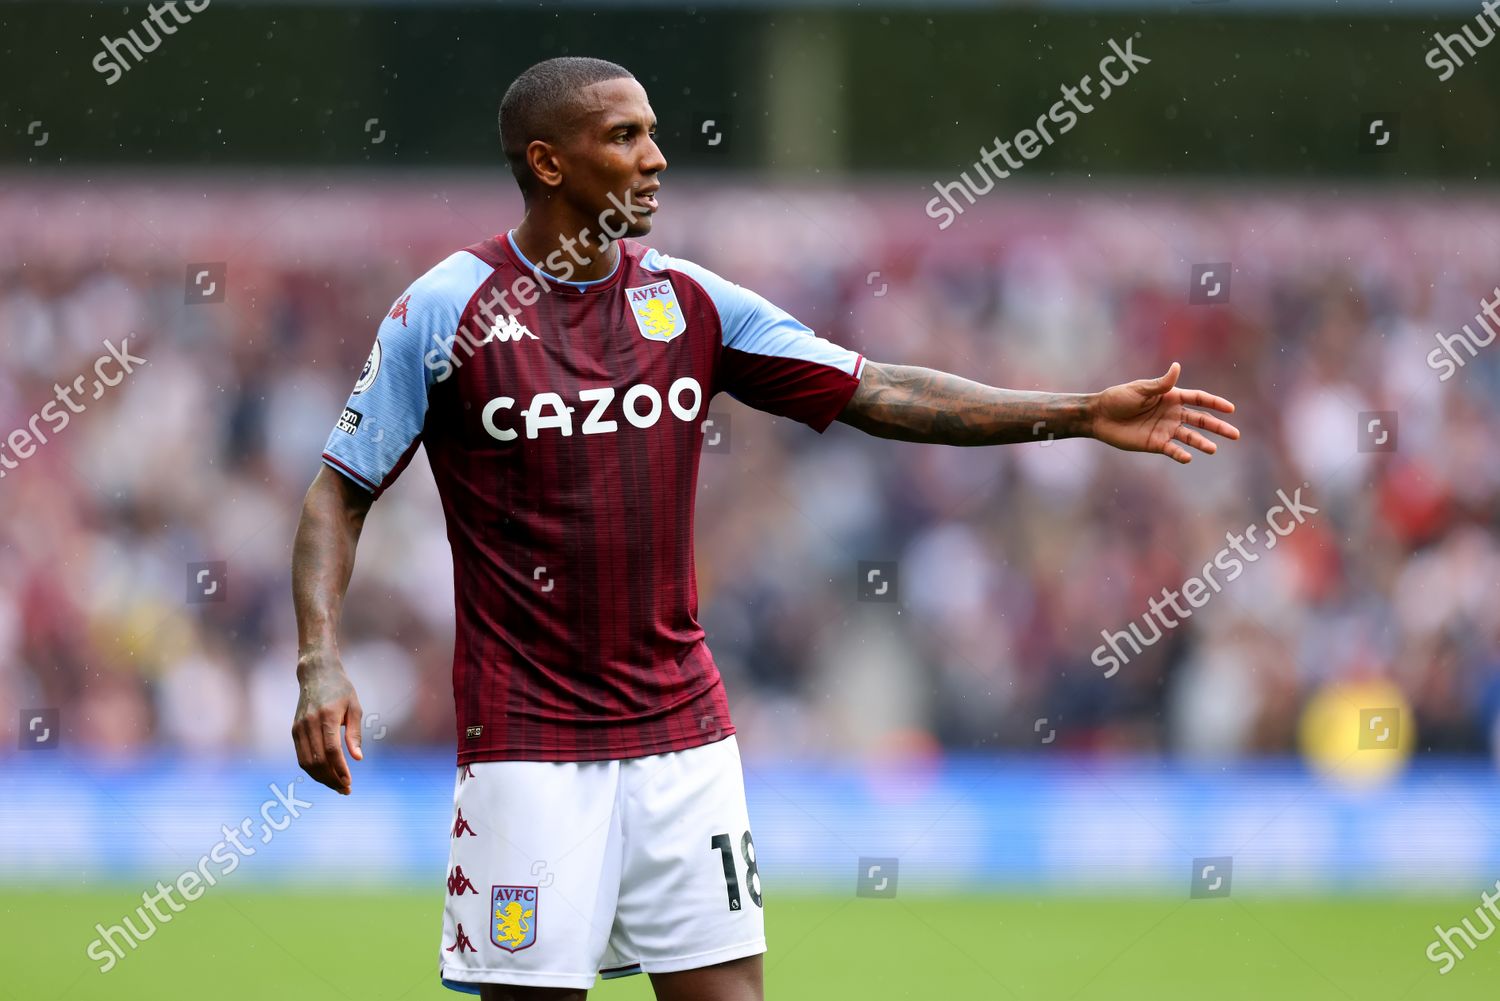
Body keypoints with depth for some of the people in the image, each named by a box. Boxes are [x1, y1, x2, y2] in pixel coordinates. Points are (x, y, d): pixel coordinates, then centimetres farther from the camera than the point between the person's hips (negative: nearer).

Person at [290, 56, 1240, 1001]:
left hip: (683, 724, 4)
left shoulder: (689, 300, 5)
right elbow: (341, 494, -2)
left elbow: (878, 393, 6)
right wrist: (321, 664, -16)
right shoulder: (445, 312, -6)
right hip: (527, 737, -4)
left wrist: (1086, 414, -1)